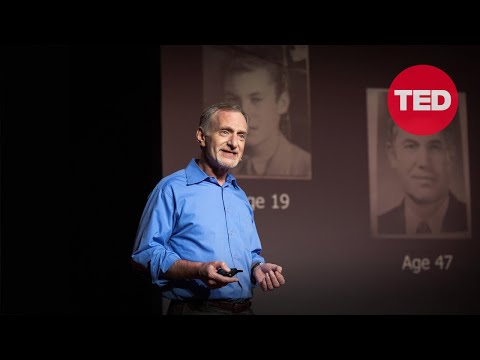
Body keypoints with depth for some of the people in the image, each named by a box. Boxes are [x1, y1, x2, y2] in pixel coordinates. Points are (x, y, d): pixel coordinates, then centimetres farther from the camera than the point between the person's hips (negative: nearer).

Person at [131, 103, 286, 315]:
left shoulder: (240, 197, 16)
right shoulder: (172, 189, -6)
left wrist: (258, 269, -1)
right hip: (194, 309, -6)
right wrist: (198, 270, -26)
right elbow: (147, 253, -14)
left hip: (244, 309, 7)